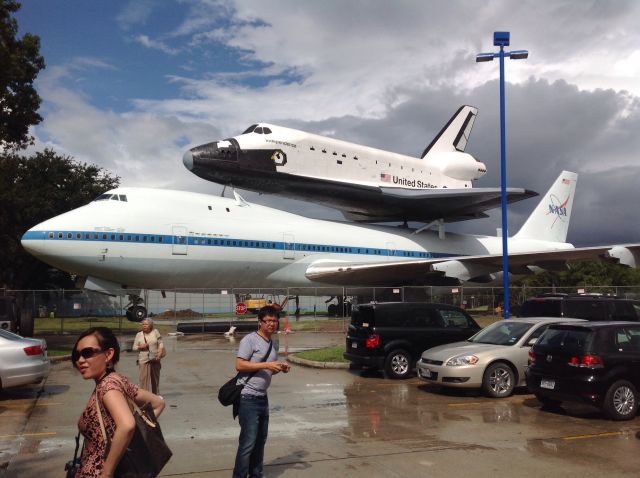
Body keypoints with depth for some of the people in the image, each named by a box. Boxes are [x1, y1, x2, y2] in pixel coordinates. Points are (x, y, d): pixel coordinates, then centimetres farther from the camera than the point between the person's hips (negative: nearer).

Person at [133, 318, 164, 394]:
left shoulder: (155, 332, 4)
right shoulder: (139, 334, 5)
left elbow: (161, 344, 4)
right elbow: (134, 348, 7)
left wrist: (159, 354, -9)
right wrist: (140, 347, -14)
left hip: (154, 359, 1)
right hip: (144, 359, -1)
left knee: (155, 378, 9)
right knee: (144, 377, -9)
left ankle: (155, 394, 21)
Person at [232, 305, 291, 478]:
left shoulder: (274, 344, 13)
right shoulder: (250, 340, -12)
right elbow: (239, 365, -20)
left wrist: (280, 368, 3)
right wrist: (266, 365, -23)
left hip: (263, 398, 9)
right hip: (248, 398, -8)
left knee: (261, 440, 17)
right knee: (248, 442, -7)